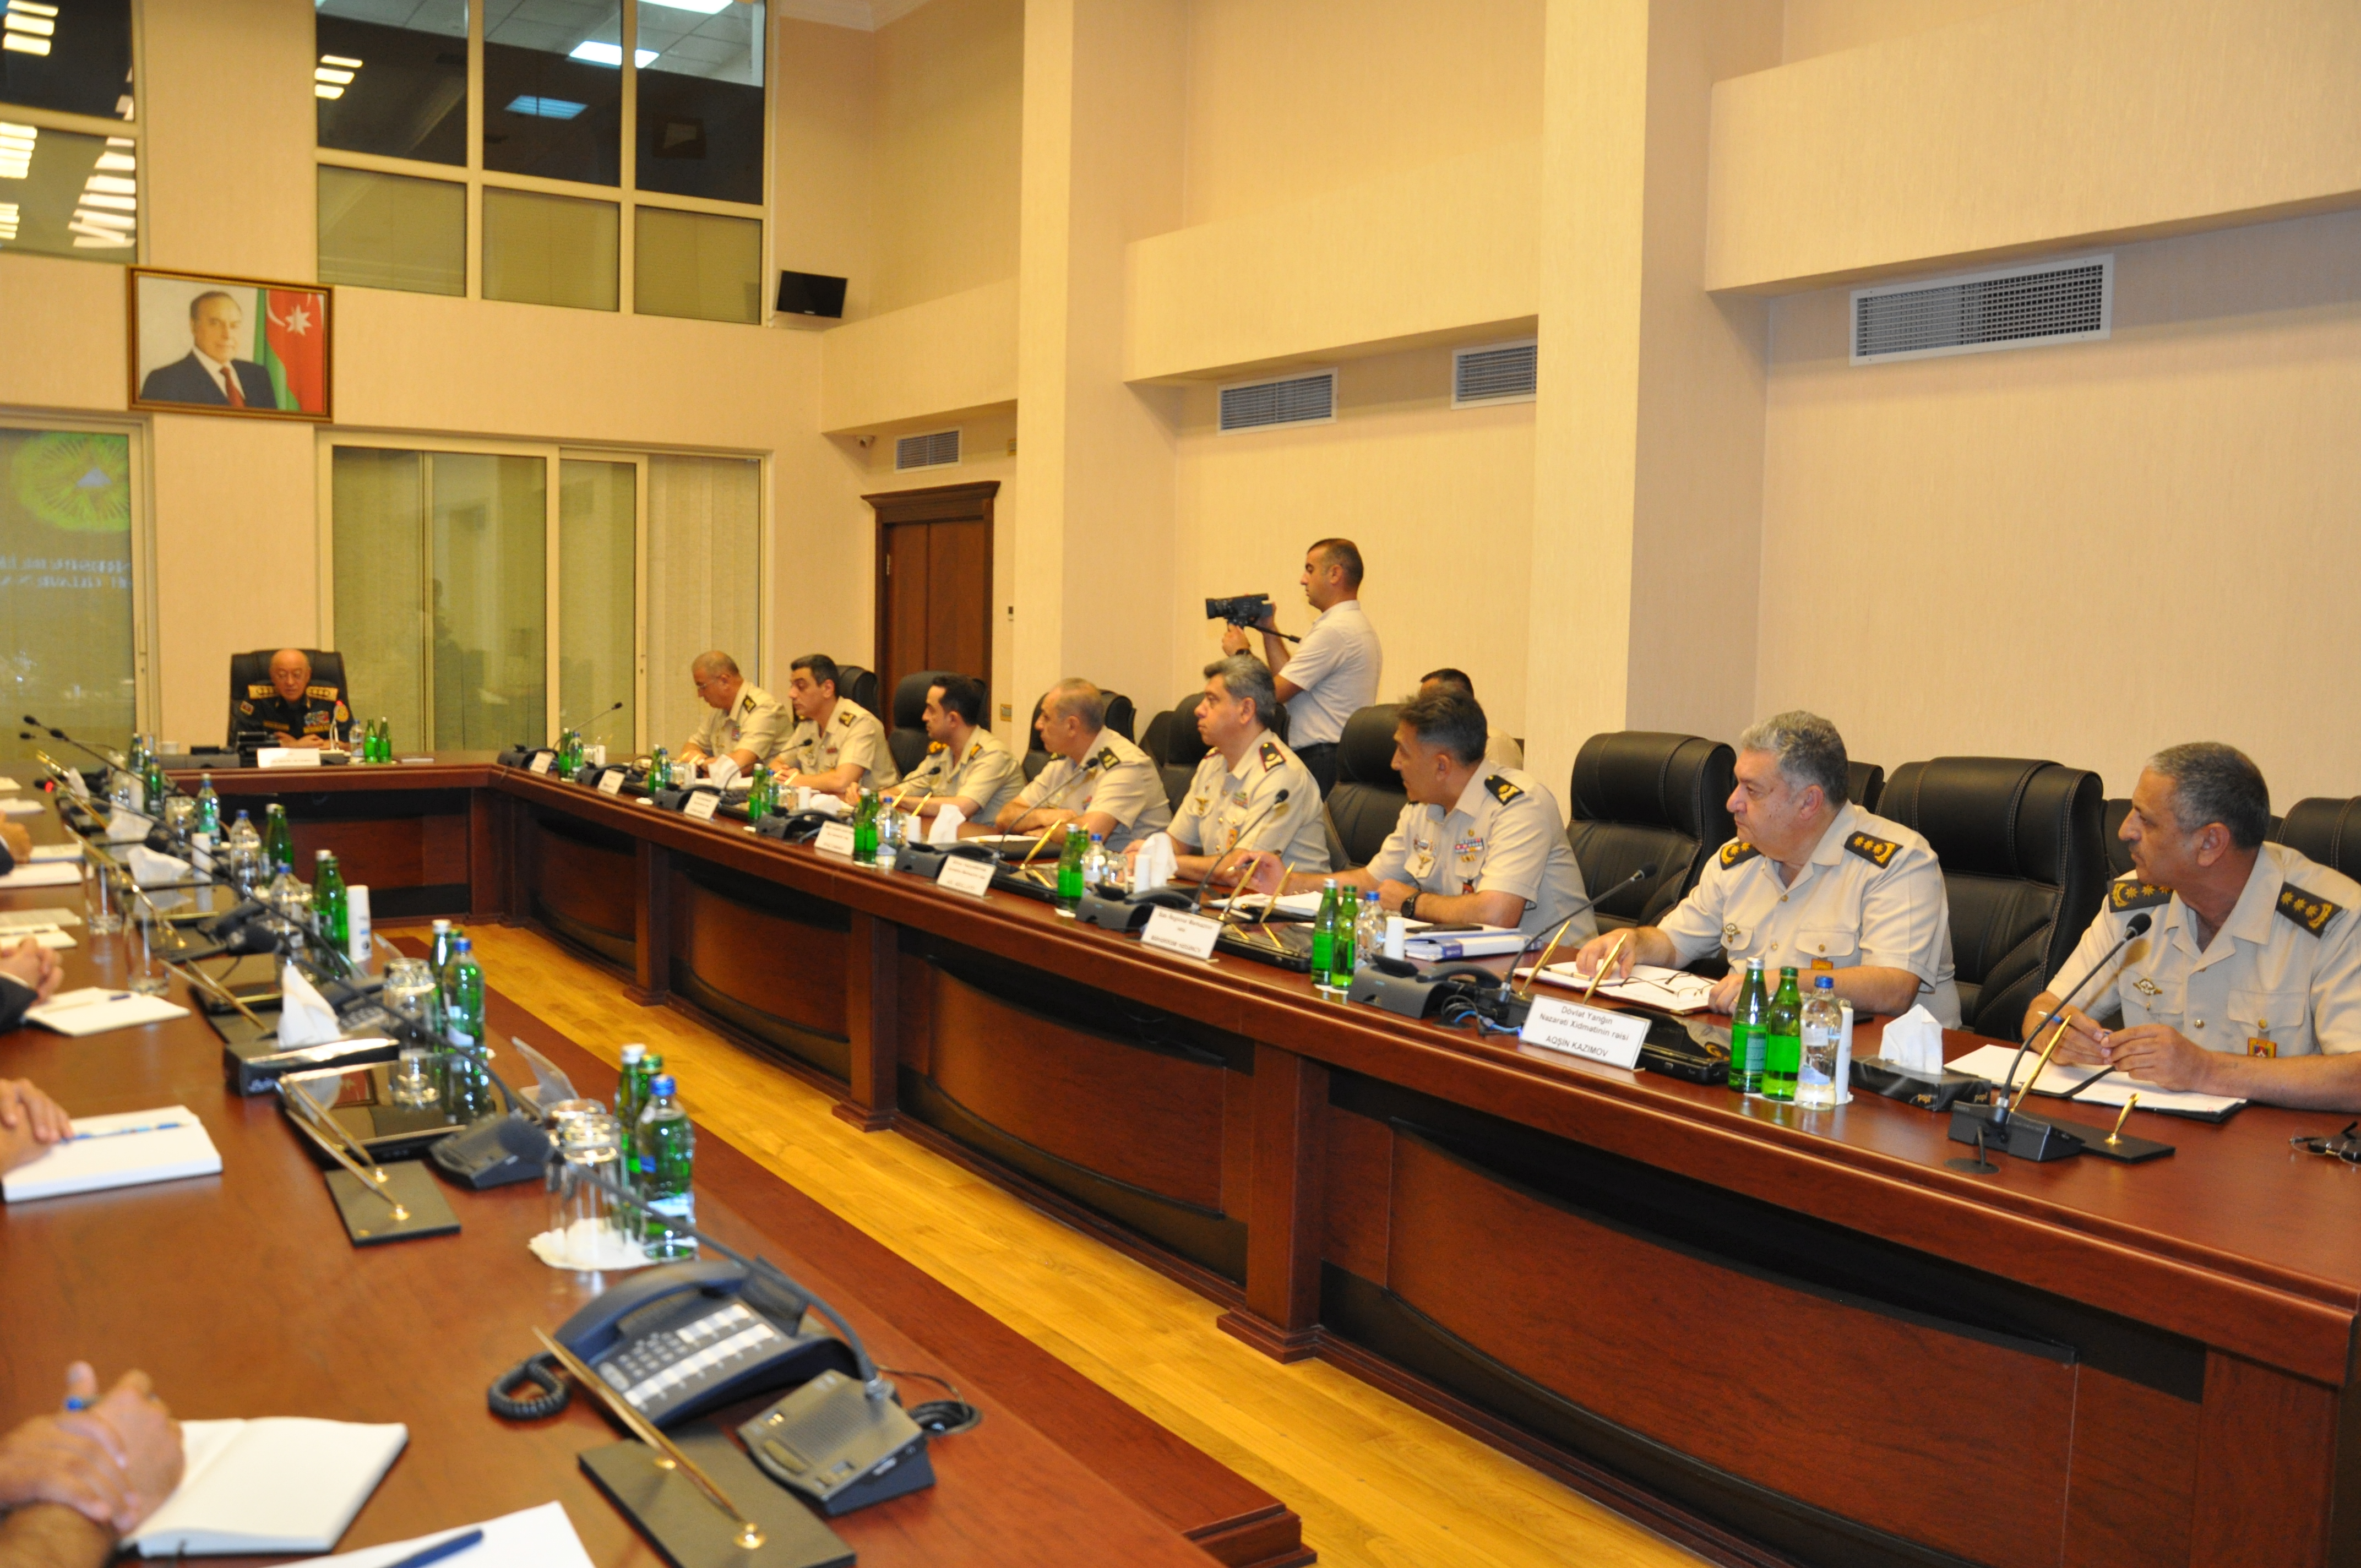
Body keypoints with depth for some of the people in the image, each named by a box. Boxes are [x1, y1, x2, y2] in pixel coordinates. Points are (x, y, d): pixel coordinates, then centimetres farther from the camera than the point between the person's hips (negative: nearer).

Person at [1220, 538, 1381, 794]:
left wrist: (1241, 652, 0)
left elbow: (1274, 693, -16)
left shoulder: (1335, 630, -16)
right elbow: (1290, 680, 17)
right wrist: (1269, 631, 18)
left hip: (1322, 763, -10)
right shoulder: (1355, 624, 18)